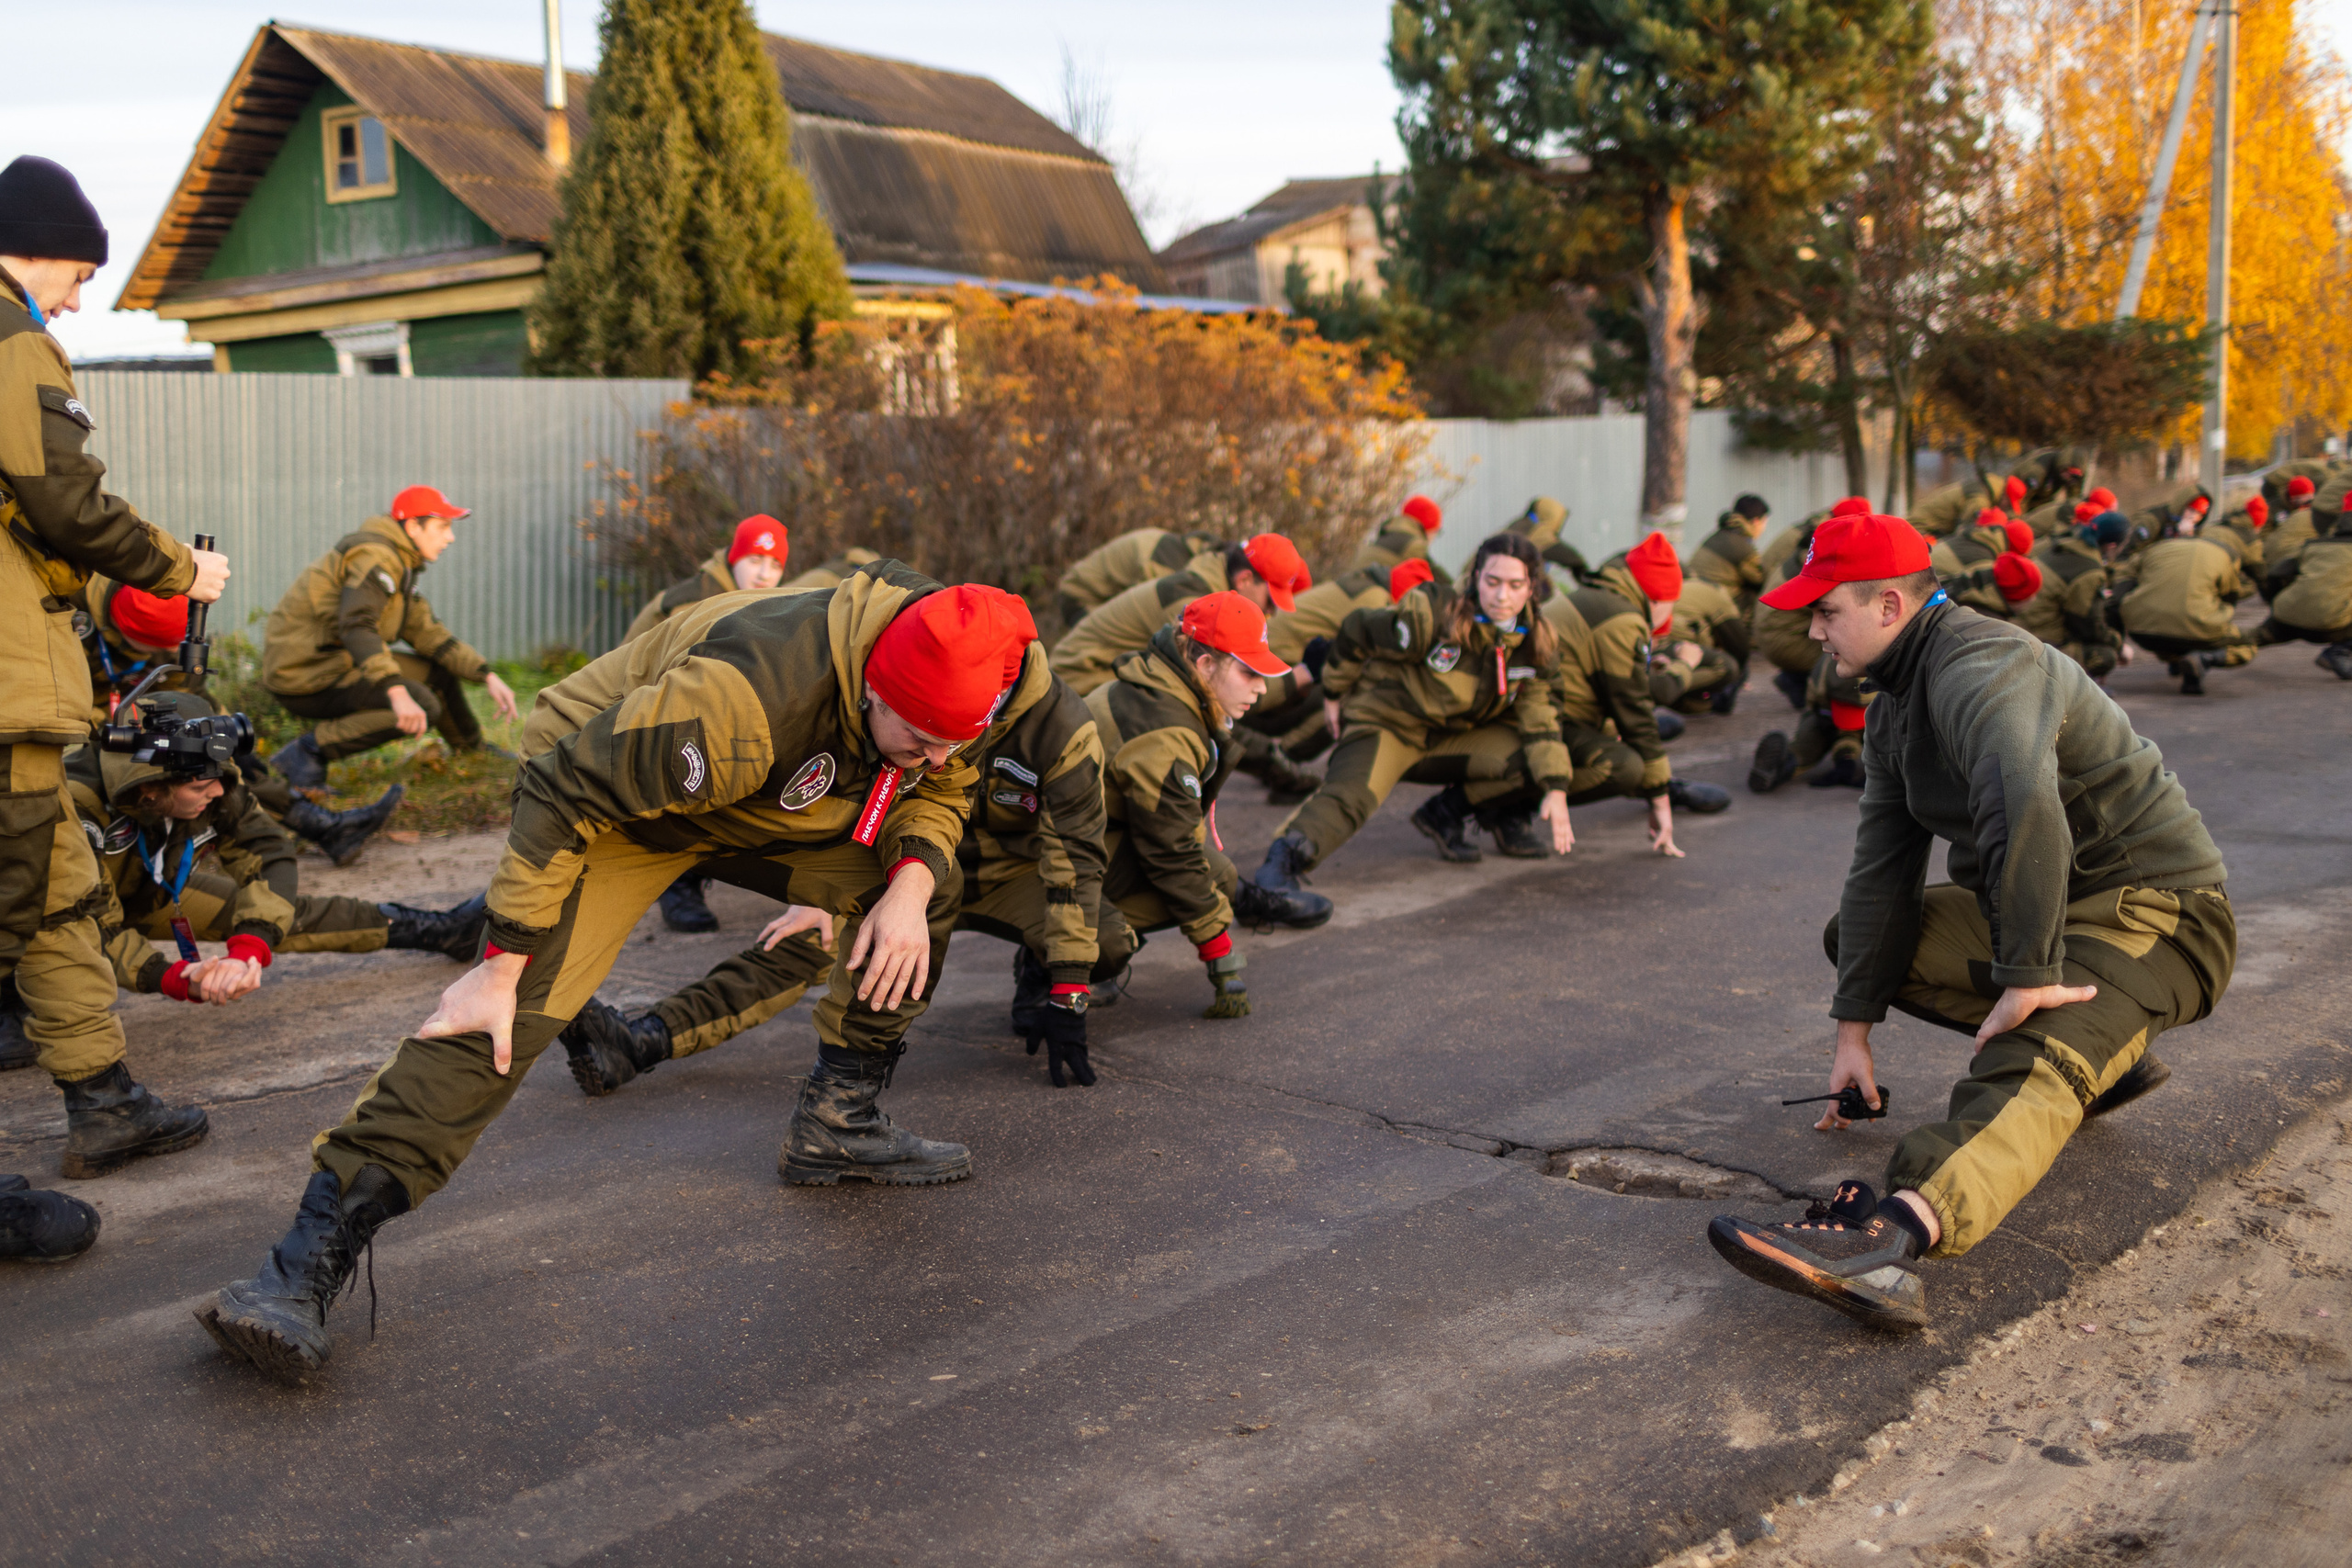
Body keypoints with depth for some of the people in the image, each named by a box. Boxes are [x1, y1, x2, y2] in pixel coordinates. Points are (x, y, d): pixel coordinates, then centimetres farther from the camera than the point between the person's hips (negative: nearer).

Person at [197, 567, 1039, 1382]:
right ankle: (307, 1262, -22)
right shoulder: (743, 701, -42)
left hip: (767, 804, 7)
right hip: (609, 791, -7)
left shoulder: (950, 695, -20)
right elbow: (561, 798, -33)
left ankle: (836, 1123, 10)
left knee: (930, 889, -3)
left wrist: (910, 884, -21)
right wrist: (501, 968, -28)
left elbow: (939, 795, 1)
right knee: (508, 1015, -23)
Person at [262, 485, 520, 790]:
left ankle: (472, 748, 36)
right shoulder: (375, 556, -17)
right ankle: (307, 751, -21)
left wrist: (488, 677, 7)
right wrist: (397, 692, -43)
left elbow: (427, 632, 16)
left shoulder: (401, 564, 16)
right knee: (423, 707, -24)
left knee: (439, 669, 15)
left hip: (332, 661, 10)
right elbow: (356, 626, -32)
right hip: (305, 676, -10)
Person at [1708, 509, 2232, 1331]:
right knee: (1854, 932, 10)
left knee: (2023, 1070, -34)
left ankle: (1897, 1234, -63)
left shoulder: (1978, 666, -23)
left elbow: (2023, 807, -43)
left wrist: (2026, 975, -38)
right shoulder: (1897, 700, 9)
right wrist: (1854, 1029, 3)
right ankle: (2099, 1055, 5)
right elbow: (1882, 869, 7)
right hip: (2041, 911, 10)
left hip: (2154, 907, -10)